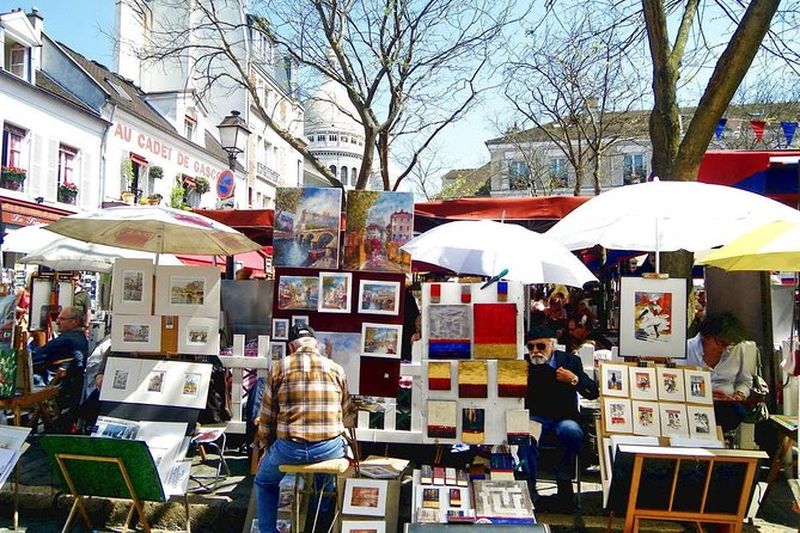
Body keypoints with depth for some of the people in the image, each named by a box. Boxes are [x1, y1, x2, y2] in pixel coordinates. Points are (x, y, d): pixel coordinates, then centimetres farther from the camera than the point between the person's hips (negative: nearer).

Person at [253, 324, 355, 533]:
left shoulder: (279, 367, 1)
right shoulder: (336, 369, 5)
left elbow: (266, 418, 4)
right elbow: (349, 417, 11)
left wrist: (268, 444, 21)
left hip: (290, 449, -1)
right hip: (330, 448, 1)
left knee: (265, 482, 31)